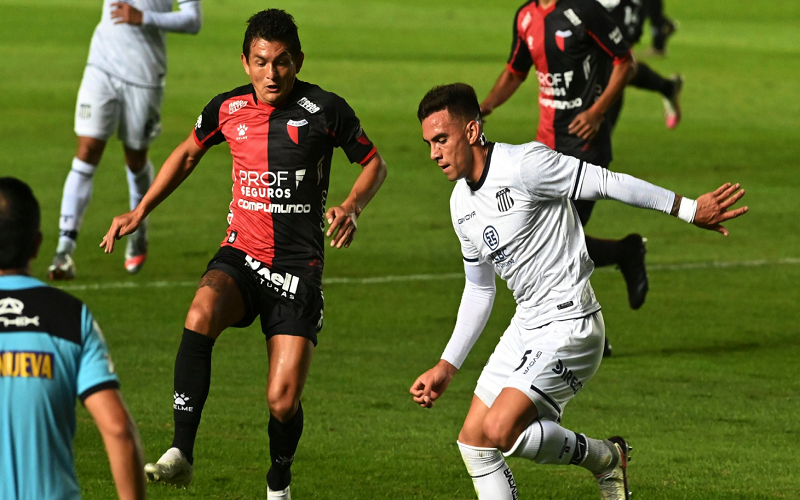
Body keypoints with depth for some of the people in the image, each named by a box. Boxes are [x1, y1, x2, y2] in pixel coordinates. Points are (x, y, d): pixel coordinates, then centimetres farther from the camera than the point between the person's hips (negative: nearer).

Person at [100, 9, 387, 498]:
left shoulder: (325, 110, -6)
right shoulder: (228, 109, 3)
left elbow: (374, 163, 7)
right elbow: (188, 153, 23)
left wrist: (352, 206, -12)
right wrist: (141, 211, 18)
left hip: (298, 269, -2)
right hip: (240, 256, 2)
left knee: (283, 402, -8)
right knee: (200, 316, -34)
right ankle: (181, 455, -32)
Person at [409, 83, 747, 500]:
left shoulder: (524, 165, -17)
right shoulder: (461, 203, 10)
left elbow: (609, 184, -16)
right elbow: (479, 289, 22)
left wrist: (688, 209, -16)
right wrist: (447, 366, 20)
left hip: (569, 323, -9)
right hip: (526, 325, 9)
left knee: (499, 431, -21)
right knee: (473, 442, 6)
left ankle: (605, 457, 1)